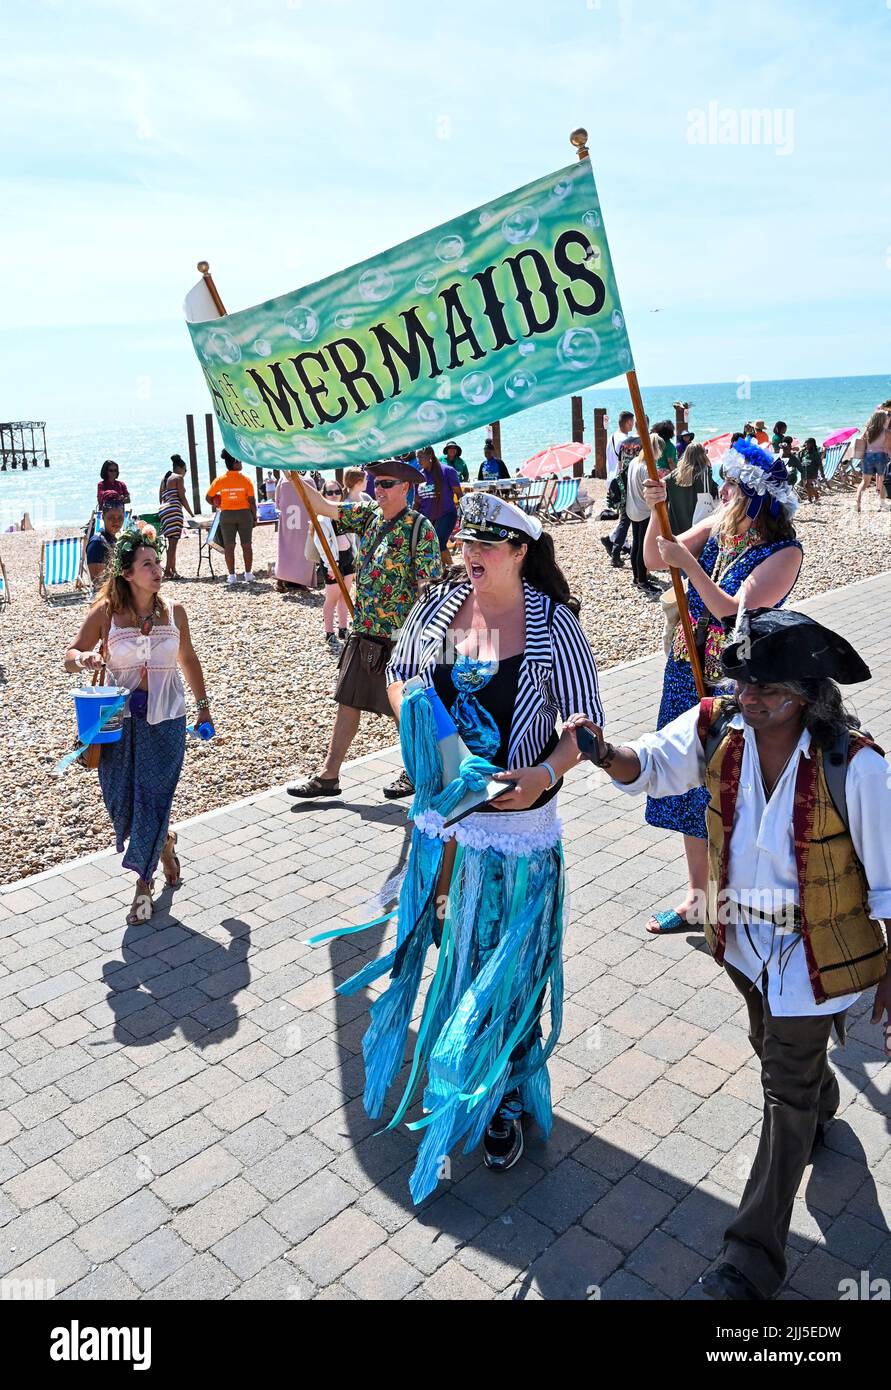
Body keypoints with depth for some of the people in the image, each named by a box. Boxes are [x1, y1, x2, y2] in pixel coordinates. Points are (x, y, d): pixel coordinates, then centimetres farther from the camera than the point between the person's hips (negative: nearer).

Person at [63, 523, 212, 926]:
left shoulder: (173, 612, 0)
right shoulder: (106, 612, -6)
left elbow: (188, 659, 15)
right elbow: (70, 657, -1)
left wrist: (203, 706, 18)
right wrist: (84, 658, -25)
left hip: (165, 719, 0)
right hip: (119, 719, 0)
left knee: (153, 799, -1)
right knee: (122, 801, 5)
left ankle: (144, 881, 17)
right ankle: (164, 846, 35)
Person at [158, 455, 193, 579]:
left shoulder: (164, 478, 24)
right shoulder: (178, 478, 0)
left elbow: (160, 498, 22)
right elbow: (182, 498, -7)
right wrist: (191, 514, -4)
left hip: (163, 510, 9)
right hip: (174, 510, -9)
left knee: (172, 542, 12)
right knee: (173, 542, -10)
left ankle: (173, 570, 11)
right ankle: (168, 571, -14)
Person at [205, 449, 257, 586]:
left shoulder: (220, 480, -2)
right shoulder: (245, 480, -6)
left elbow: (208, 497, 1)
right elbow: (252, 501, -6)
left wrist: (217, 505, 19)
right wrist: (254, 518, 3)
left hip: (227, 514, 1)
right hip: (244, 513, -1)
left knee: (229, 546, 5)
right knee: (247, 545, 8)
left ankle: (232, 576, 3)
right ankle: (248, 574, 10)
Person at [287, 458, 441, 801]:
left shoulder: (420, 528, -12)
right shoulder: (369, 516, 8)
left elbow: (428, 585, -16)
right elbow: (323, 506, 9)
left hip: (399, 637, -7)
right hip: (363, 632, 7)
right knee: (347, 702, 10)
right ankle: (328, 775, 18)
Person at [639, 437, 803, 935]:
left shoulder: (784, 552, -17)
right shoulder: (719, 525, 1)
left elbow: (735, 612, -26)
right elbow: (654, 559, 3)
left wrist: (688, 563, -26)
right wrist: (657, 512, -12)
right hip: (690, 673, 7)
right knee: (692, 786, 13)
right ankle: (697, 900, 28)